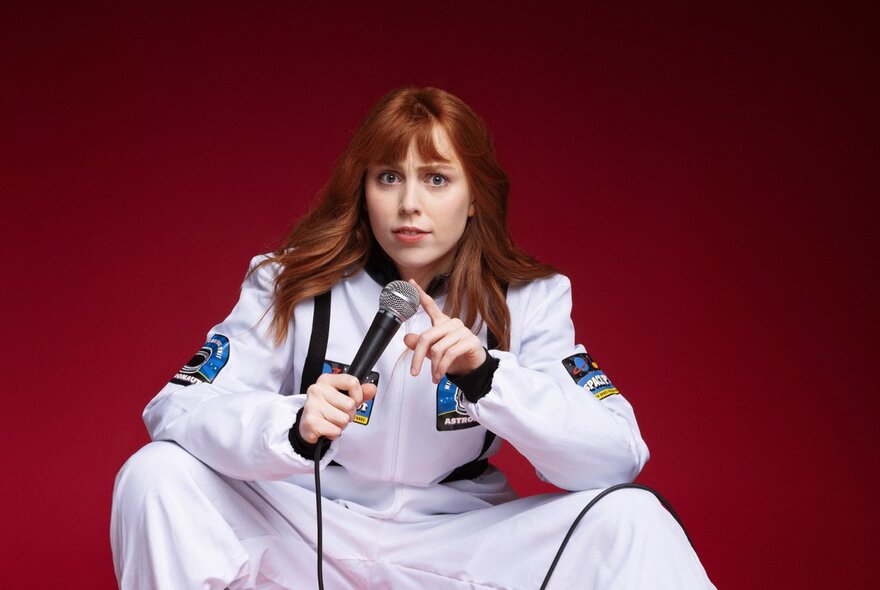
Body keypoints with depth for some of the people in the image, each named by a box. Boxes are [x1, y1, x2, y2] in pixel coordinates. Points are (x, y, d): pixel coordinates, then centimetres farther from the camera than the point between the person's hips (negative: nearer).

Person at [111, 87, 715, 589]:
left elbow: (619, 455, -16)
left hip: (456, 540, -1)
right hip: (303, 525, 1)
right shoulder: (292, 285, -7)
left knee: (627, 517, -25)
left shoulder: (527, 301, -6)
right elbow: (177, 407, -15)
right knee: (156, 474, -23)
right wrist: (293, 427, -36)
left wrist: (486, 375, -31)